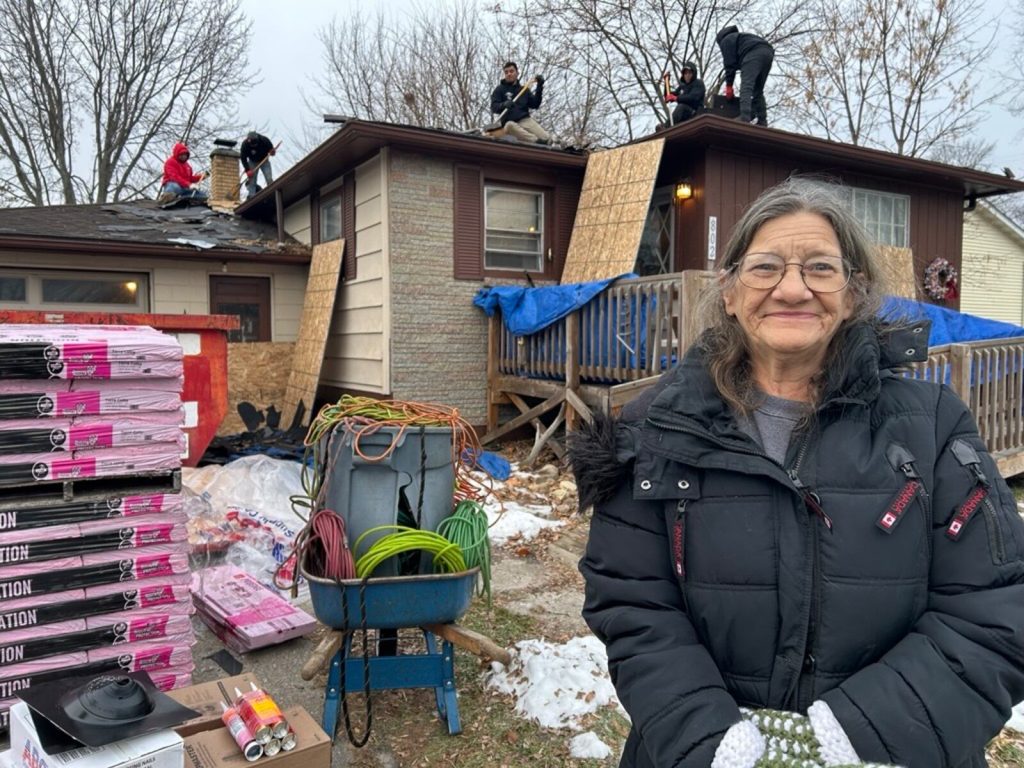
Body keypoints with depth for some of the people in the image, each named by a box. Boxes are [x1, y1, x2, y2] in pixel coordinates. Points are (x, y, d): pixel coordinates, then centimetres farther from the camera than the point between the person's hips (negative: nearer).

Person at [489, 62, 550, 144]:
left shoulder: (524, 90, 23)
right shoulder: (499, 90, 13)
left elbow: (535, 105, 14)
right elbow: (494, 107, 0)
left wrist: (539, 87, 5)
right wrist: (504, 105, -22)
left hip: (525, 120, 4)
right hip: (509, 122, -4)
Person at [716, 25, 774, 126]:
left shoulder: (726, 40, 19)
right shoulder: (739, 37, 43)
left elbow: (729, 63, 5)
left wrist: (729, 85, 5)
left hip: (753, 53, -8)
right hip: (768, 52, 8)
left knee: (746, 86, -18)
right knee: (758, 90, 12)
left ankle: (744, 119, -36)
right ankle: (762, 122, 3)